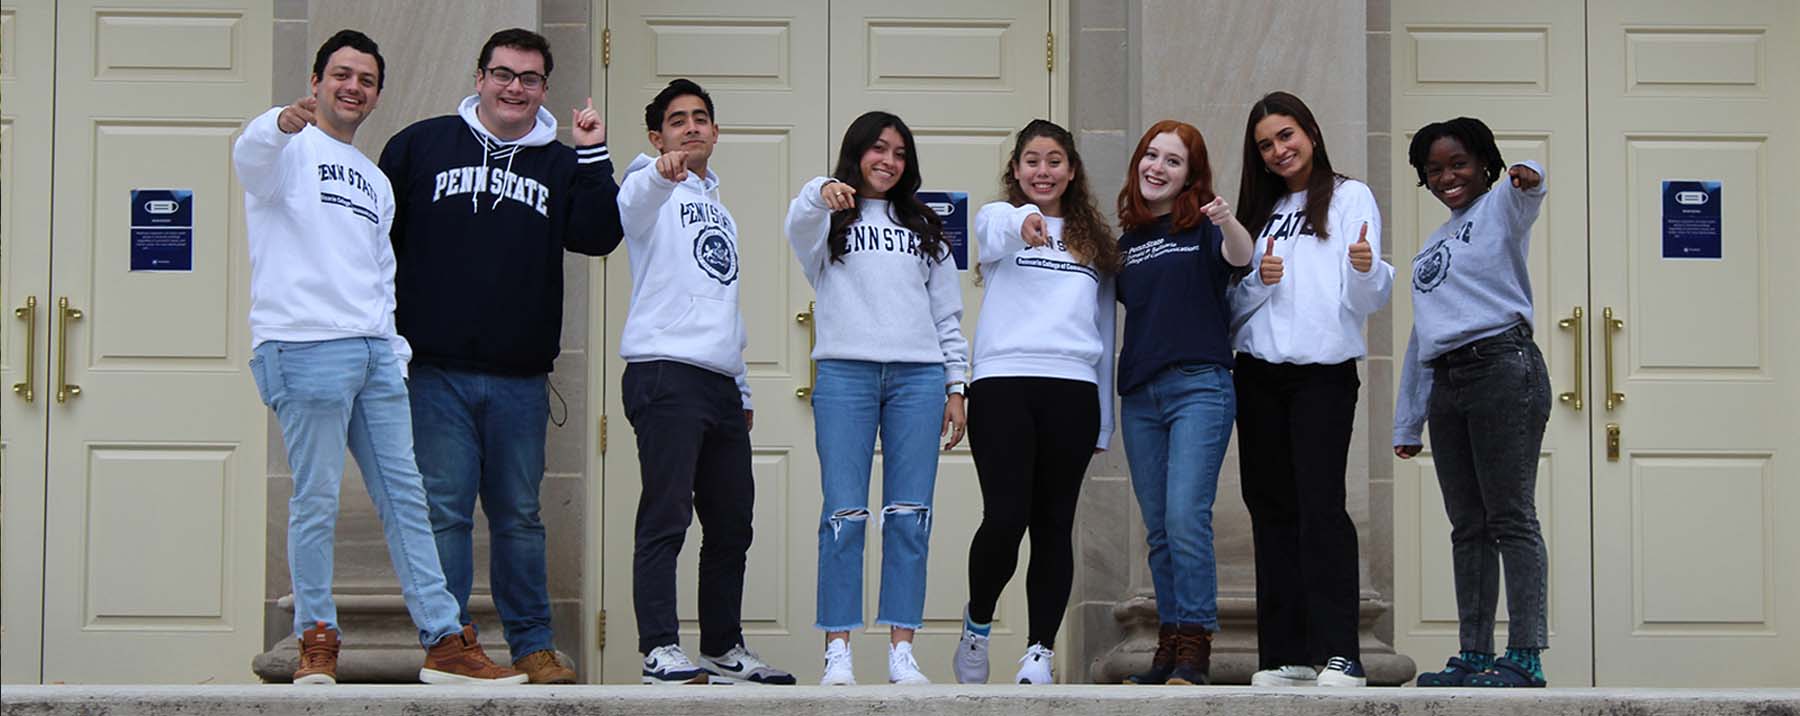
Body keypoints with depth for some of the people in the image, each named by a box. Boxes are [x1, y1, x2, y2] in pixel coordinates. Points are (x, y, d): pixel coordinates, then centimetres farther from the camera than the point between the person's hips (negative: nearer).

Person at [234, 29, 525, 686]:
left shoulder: (376, 181, 26)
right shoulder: (290, 149, 4)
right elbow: (250, 157, -22)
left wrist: (397, 354, 14)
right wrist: (282, 124, -45)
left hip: (374, 353, 7)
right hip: (304, 345, -7)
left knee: (405, 496, 5)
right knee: (316, 501, -5)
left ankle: (445, 642, 6)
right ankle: (317, 640, 5)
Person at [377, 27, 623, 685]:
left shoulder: (559, 165, 11)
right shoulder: (421, 144, 7)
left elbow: (597, 237, -3)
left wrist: (593, 157, -9)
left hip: (522, 379, 2)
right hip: (436, 372, -2)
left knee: (519, 515, 8)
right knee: (443, 511, -2)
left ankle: (533, 645, 15)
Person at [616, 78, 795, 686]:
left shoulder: (718, 208, 27)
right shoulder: (653, 189, 3)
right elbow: (632, 204, -24)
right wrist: (663, 171, -47)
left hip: (720, 383, 8)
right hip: (665, 371, -8)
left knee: (731, 524, 9)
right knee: (667, 516, -12)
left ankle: (724, 647, 17)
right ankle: (660, 650, -12)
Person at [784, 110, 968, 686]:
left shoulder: (923, 227, 23)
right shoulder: (830, 220, 13)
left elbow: (947, 311, 20)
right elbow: (800, 224, -13)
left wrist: (955, 385, 12)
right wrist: (822, 192, -35)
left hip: (918, 377, 3)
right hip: (845, 373, -3)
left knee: (910, 517, -2)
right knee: (845, 514, -8)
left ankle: (901, 651, 0)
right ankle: (837, 651, -7)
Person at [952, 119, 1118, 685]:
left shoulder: (1094, 240, 21)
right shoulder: (997, 219, 11)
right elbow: (997, 234, -16)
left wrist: (1105, 422, 16)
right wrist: (1024, 221, -41)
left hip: (1072, 388, 3)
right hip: (1002, 382, -3)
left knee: (1053, 524, 1)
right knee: (1005, 516, -12)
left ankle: (1040, 650, 6)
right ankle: (977, 621, 12)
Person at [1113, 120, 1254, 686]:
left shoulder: (1201, 226, 1)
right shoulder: (1127, 239, 16)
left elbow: (1241, 258, -19)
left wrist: (1228, 223, -39)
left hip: (1199, 386, -6)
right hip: (1139, 394, 6)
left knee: (1186, 517, -15)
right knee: (1158, 529, 7)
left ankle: (1195, 647, -12)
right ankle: (1169, 646, 11)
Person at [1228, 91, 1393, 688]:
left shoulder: (1350, 197, 5)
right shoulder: (1259, 211, 19)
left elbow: (1368, 299, -5)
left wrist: (1368, 269, -27)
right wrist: (1258, 281, -3)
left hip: (1325, 370, -5)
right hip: (1259, 371, 5)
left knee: (1320, 506, -15)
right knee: (1272, 508, 3)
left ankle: (1338, 655, -17)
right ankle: (1285, 654, 6)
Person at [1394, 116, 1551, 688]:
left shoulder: (1499, 207, 4)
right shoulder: (1431, 249, 26)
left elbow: (1526, 193, -22)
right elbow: (1420, 340, 26)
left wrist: (1529, 178, -47)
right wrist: (1408, 422, 23)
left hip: (1503, 367, -8)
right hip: (1446, 383, 8)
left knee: (1511, 517, -11)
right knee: (1468, 526, 7)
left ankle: (1526, 656, -13)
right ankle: (1474, 656, 10)